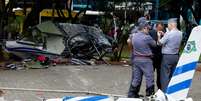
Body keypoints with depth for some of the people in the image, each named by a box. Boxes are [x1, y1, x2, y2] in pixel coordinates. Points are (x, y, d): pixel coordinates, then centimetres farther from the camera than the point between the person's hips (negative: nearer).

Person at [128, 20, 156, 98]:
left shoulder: (133, 36, 4)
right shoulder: (147, 37, -14)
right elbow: (154, 44, -1)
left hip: (136, 59, 7)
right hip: (145, 60, -7)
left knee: (136, 78, 12)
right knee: (149, 78, 3)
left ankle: (132, 94, 15)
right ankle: (150, 94, 6)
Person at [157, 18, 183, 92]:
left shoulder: (168, 34, -16)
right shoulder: (180, 34, 6)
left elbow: (160, 43, -7)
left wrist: (159, 36, 10)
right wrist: (164, 35, 16)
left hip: (167, 56, -7)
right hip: (176, 56, 7)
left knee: (165, 76, -2)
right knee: (173, 75, 14)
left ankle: (164, 92, -4)